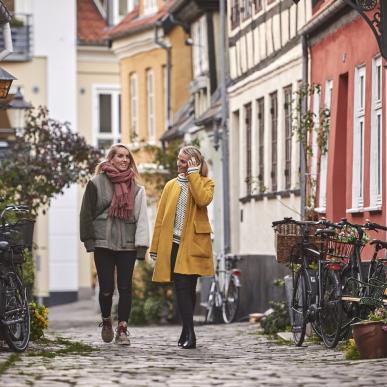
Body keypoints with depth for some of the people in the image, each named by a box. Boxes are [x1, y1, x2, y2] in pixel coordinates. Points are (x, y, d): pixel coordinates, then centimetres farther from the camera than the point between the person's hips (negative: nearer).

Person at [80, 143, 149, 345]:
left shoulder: (136, 188, 10)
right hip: (103, 244, -2)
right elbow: (86, 213, 2)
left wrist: (141, 245, -2)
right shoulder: (97, 183, 2)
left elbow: (141, 217, 7)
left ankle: (122, 329, 3)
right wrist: (89, 240, -5)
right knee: (106, 287, -2)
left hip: (127, 245, 2)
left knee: (125, 287, -2)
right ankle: (106, 322, 22)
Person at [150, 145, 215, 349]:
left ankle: (188, 334, 14)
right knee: (182, 288, -6)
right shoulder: (171, 185, 15)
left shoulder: (205, 183, 6)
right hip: (173, 244, 2)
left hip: (192, 244, -2)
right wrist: (155, 248, 8)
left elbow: (203, 199, -19)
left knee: (187, 288, 2)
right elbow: (160, 217, 13)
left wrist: (193, 174, -11)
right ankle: (189, 334, -11)